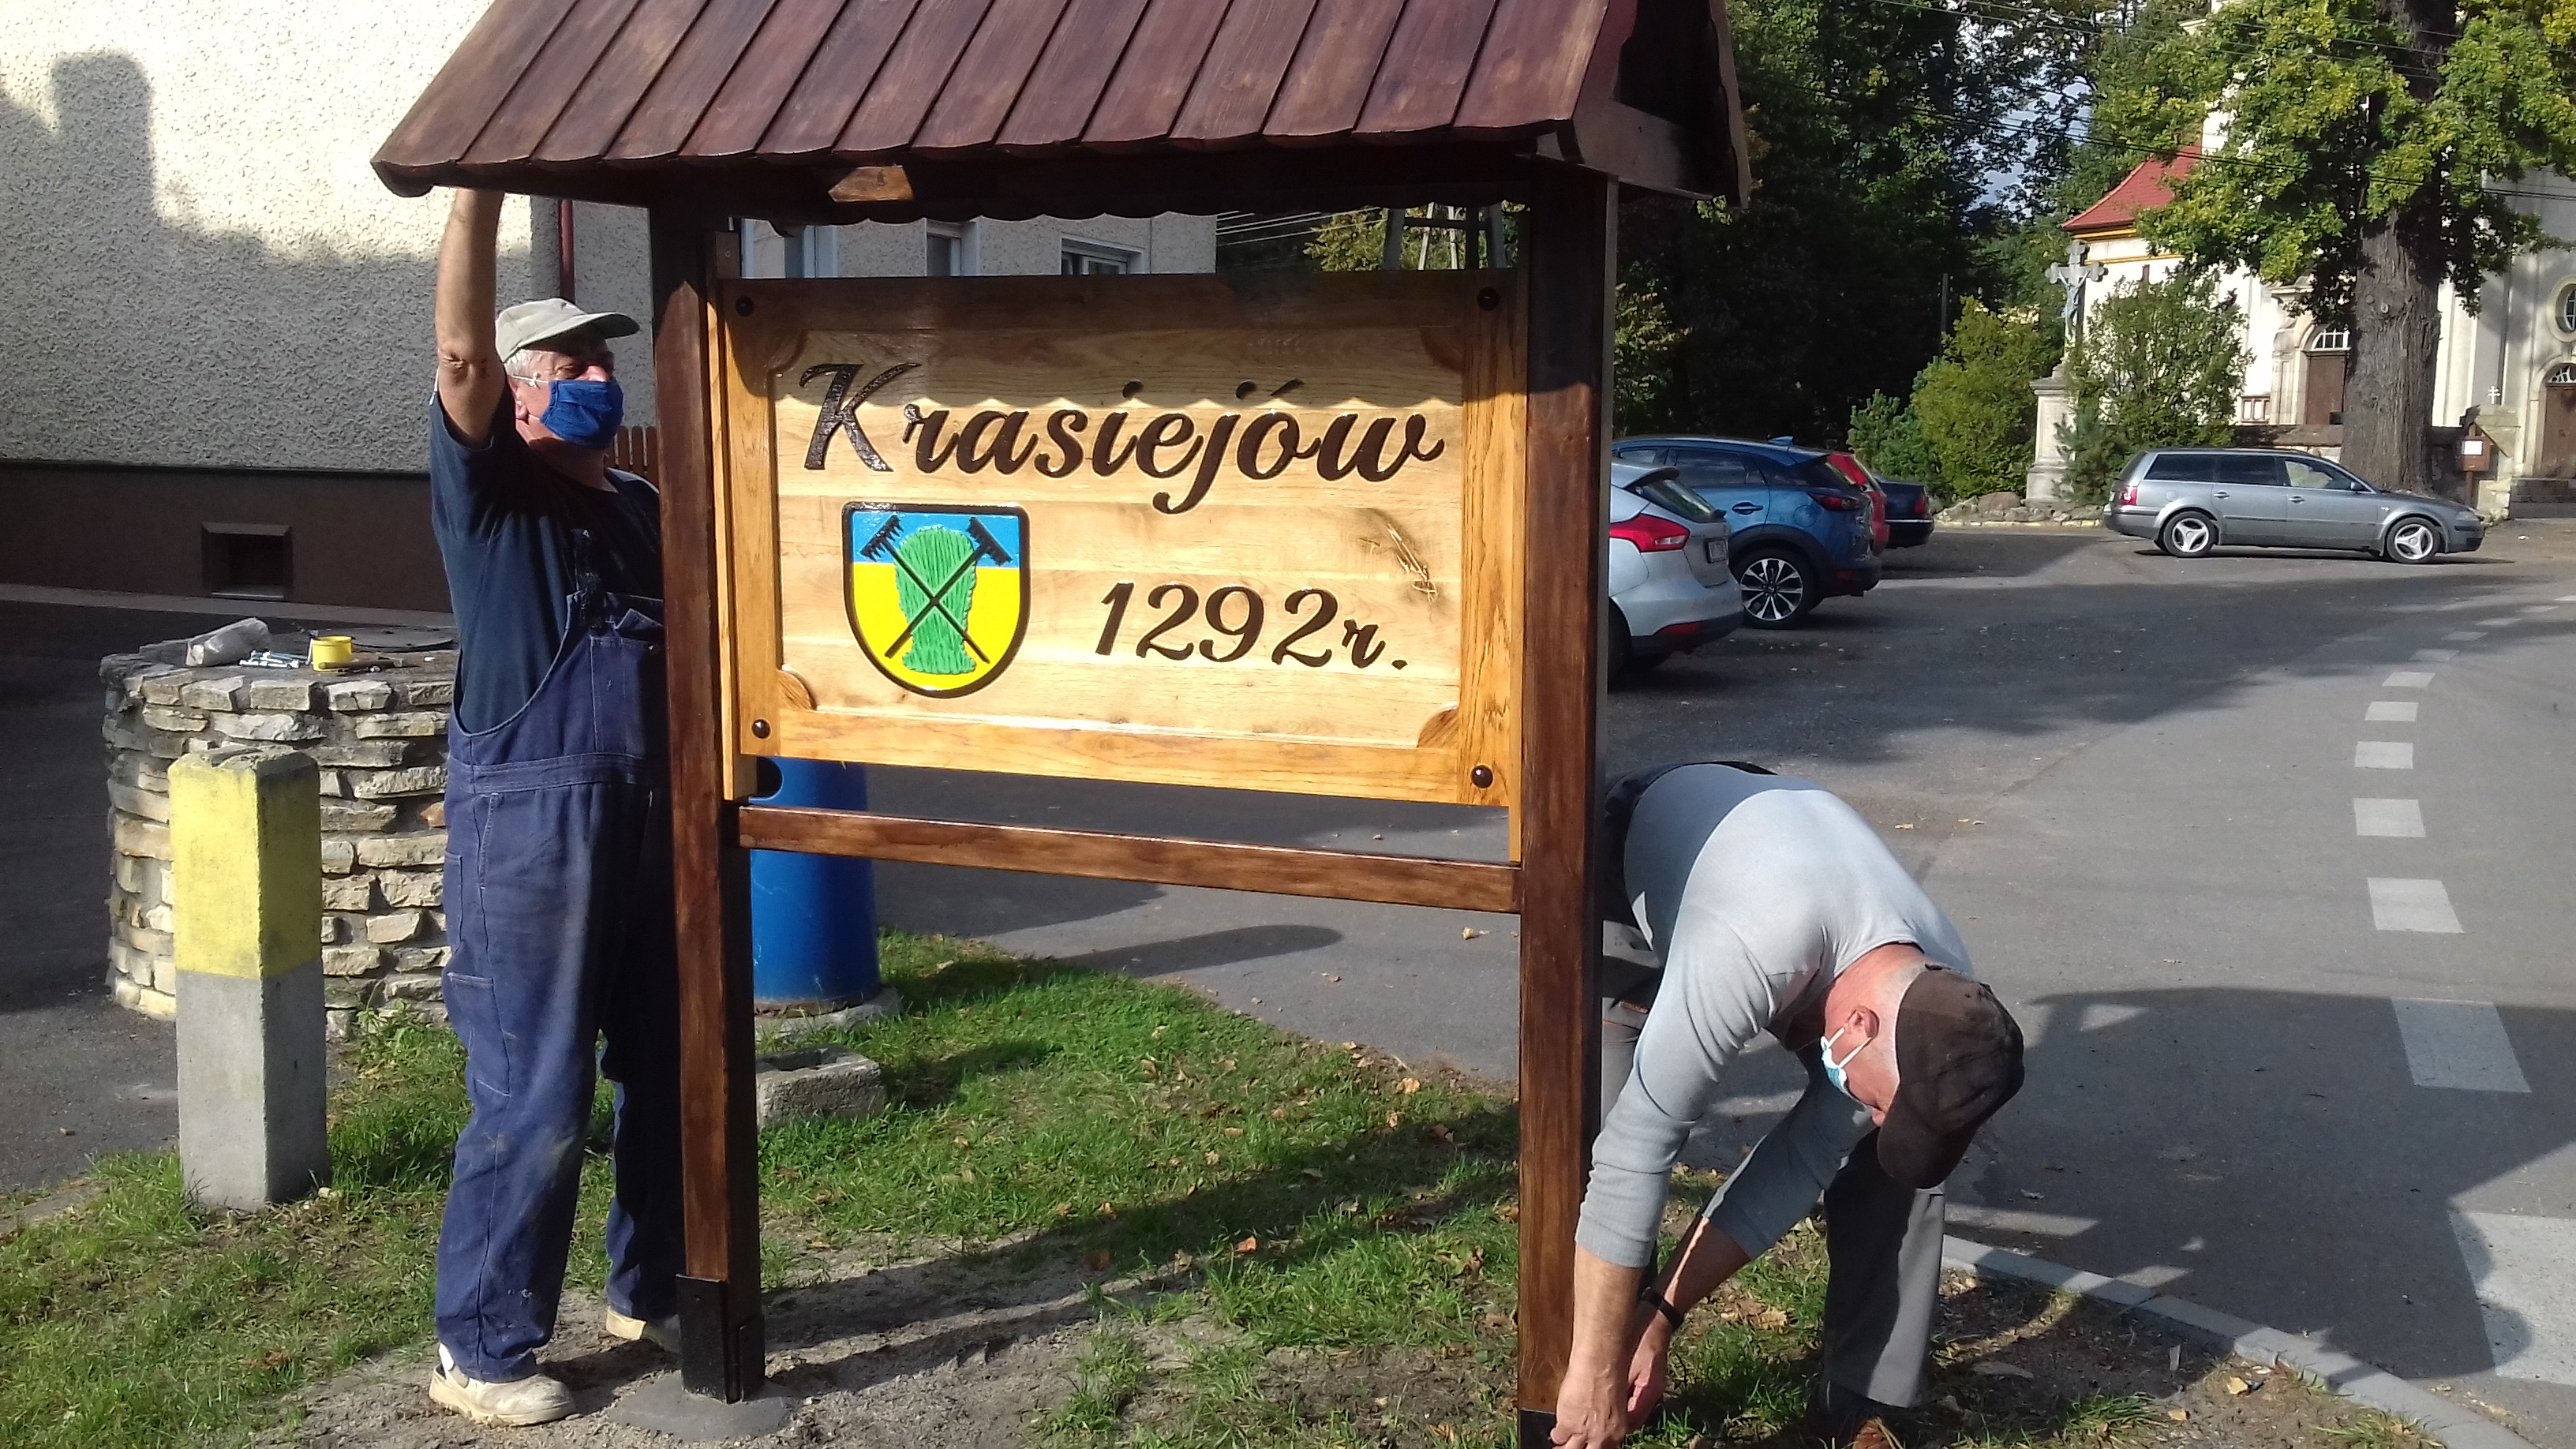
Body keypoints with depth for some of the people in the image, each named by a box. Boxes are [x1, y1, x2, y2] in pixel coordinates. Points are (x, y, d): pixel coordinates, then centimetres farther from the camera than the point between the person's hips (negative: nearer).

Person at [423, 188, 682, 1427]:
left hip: (653, 816, 7)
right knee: (531, 1099, -4)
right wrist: (480, 185, -22)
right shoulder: (490, 488, -3)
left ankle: (653, 1290, 32)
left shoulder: (643, 508, 17)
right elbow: (460, 350, -19)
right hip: (531, 819, -7)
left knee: (670, 1071, 14)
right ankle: (480, 1351, 11)